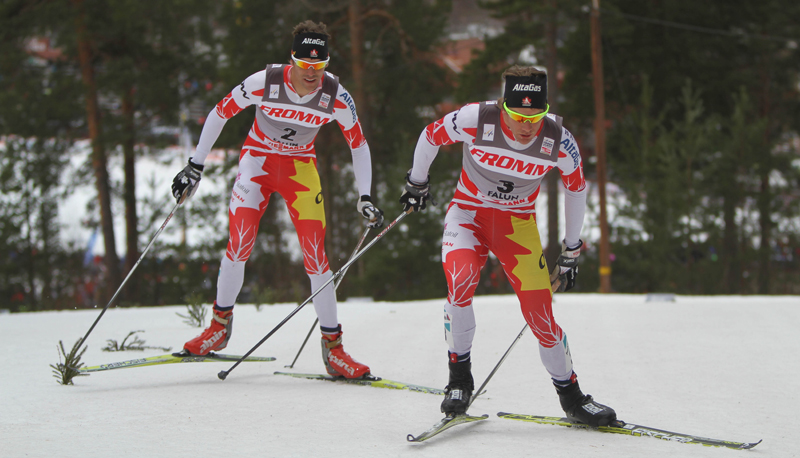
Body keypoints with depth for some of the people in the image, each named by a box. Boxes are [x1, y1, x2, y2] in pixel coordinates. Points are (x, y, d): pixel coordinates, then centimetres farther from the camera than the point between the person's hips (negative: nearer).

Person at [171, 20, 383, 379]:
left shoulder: (336, 97, -18)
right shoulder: (264, 82, -23)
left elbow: (358, 144, -2)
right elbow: (220, 113, -9)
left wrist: (364, 198, -6)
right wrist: (195, 167, -8)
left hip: (301, 167, 1)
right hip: (258, 158, -1)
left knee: (316, 255, -10)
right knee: (239, 243, -18)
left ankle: (332, 346, -1)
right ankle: (221, 323, 3)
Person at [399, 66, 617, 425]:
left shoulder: (558, 140, -19)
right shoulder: (476, 119, -25)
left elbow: (576, 186, 1)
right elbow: (431, 136, -4)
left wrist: (571, 250, 8)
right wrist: (417, 184, 11)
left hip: (518, 223, 1)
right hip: (469, 212, -1)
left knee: (539, 309, -9)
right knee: (460, 277, -31)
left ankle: (571, 397, 11)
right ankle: (459, 377, -14)